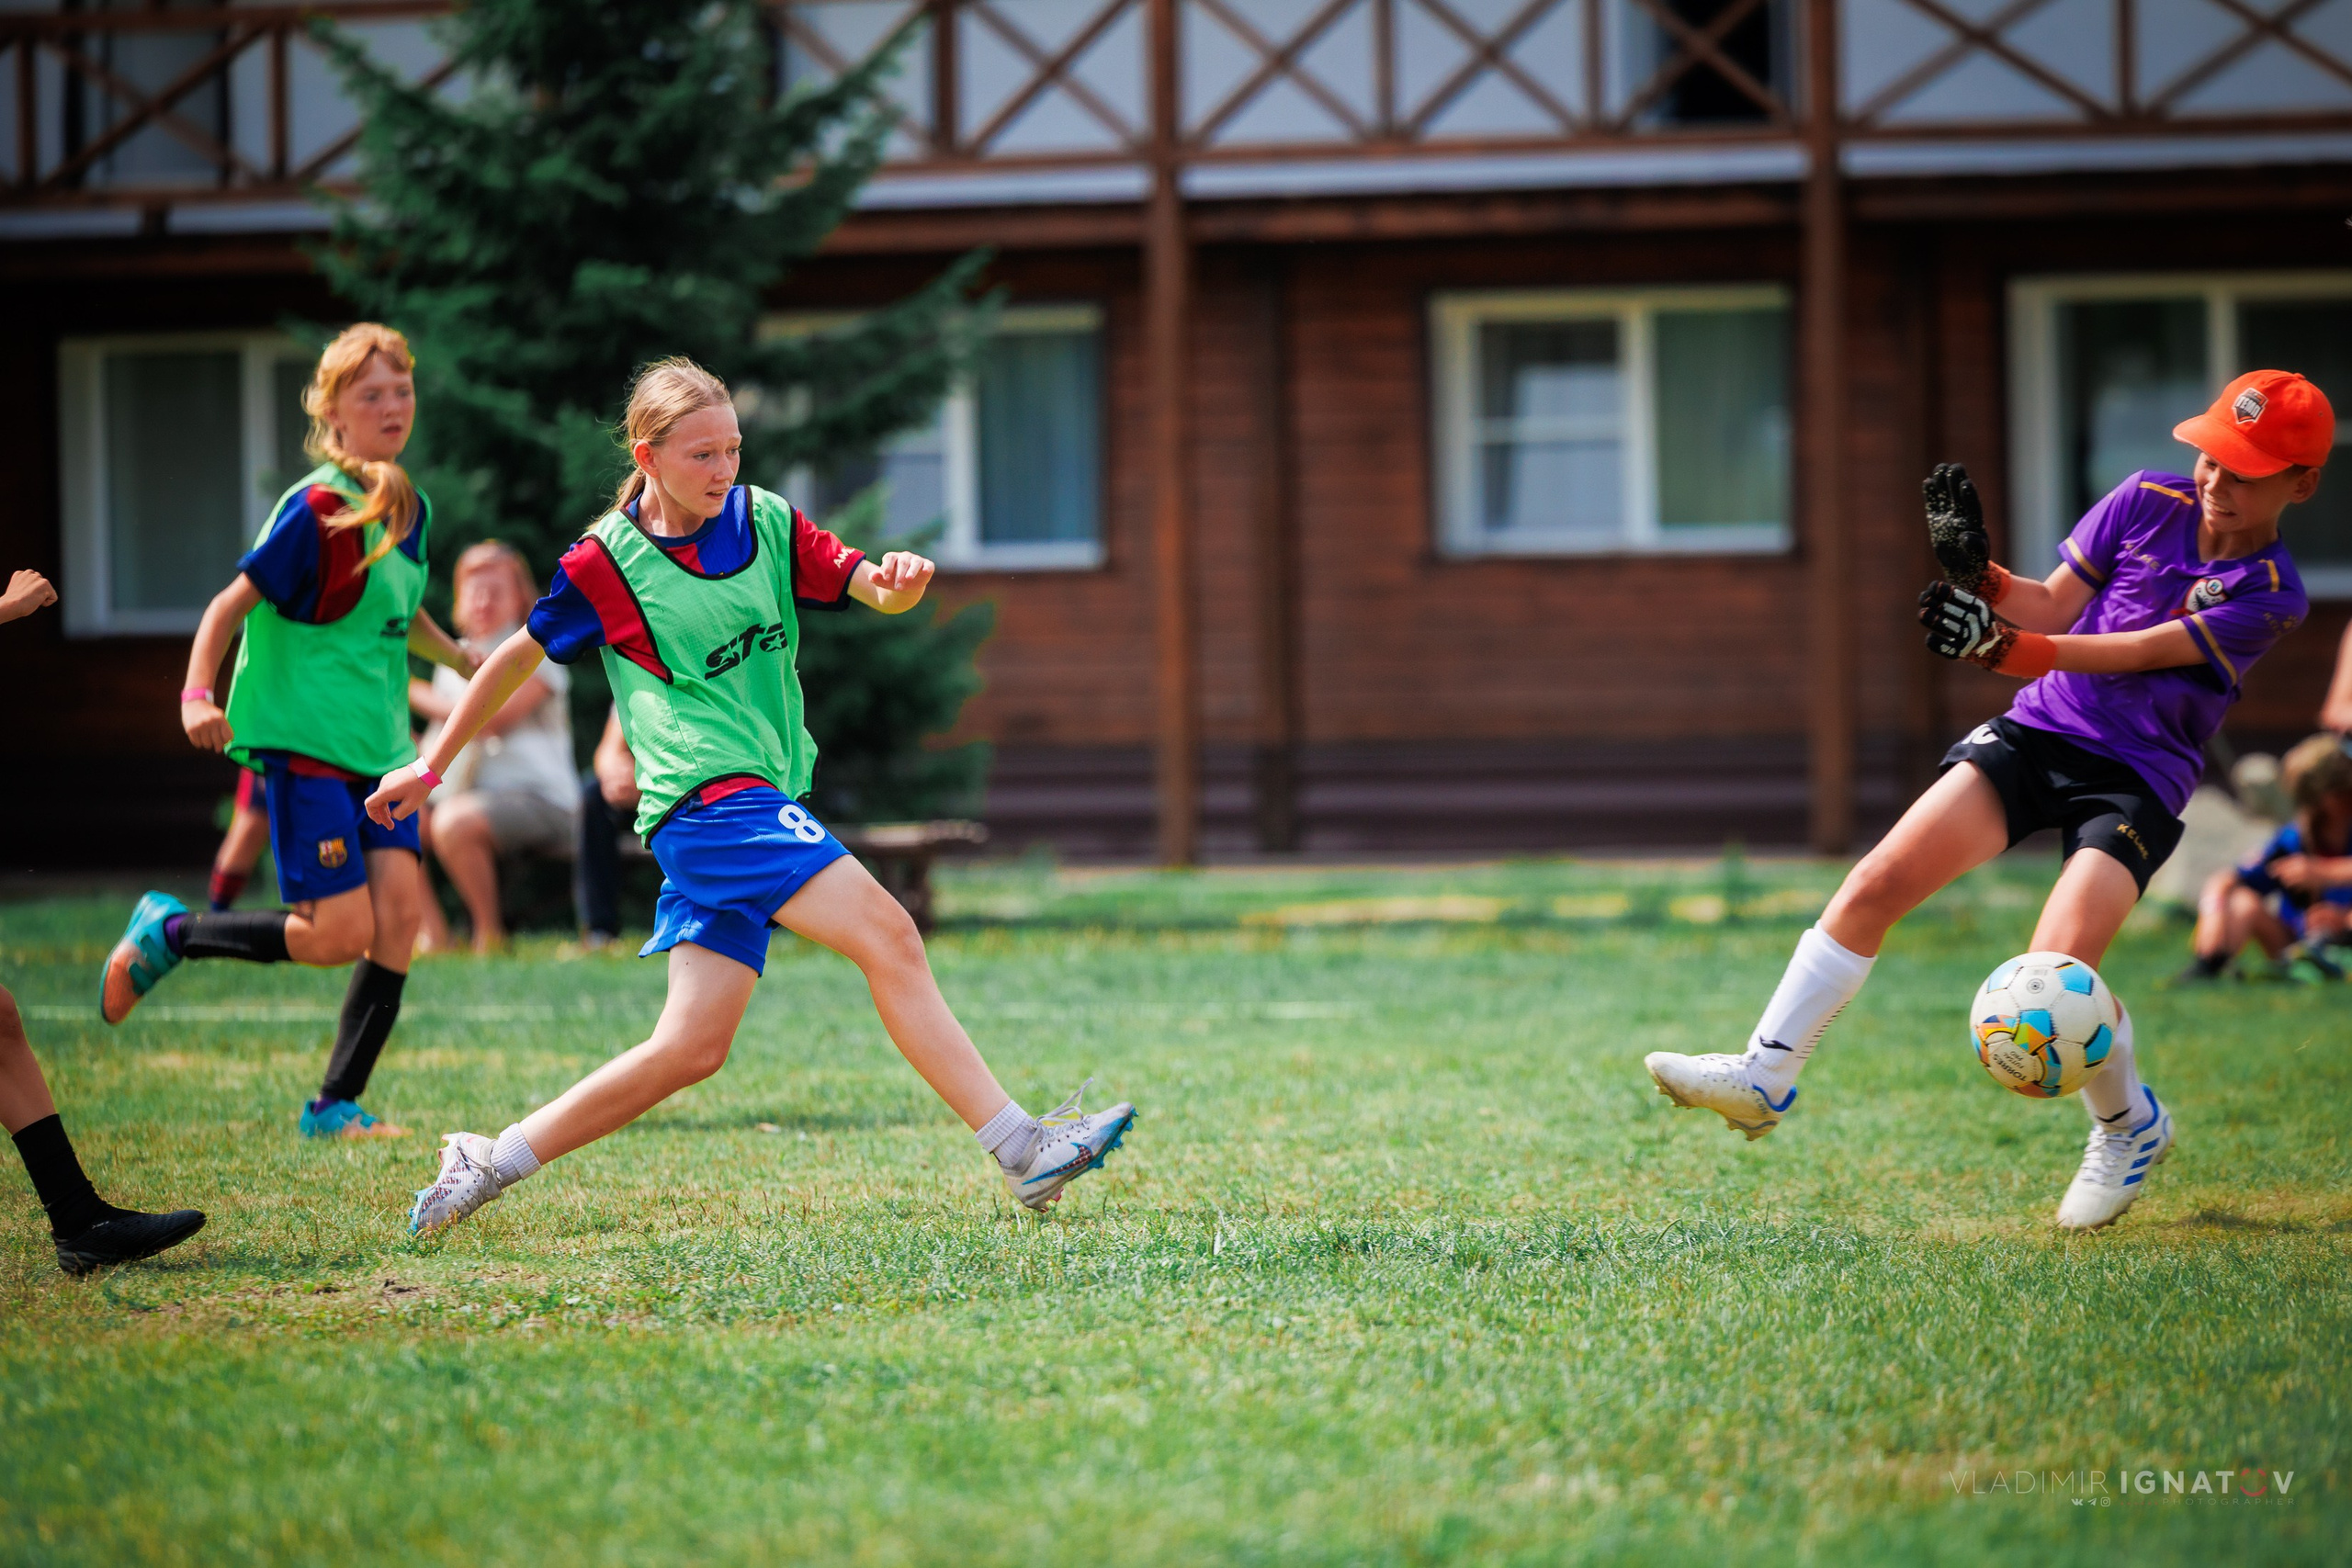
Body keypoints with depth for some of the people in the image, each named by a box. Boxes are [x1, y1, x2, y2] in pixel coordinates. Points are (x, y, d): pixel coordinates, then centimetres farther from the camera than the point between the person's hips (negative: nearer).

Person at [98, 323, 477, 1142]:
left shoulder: (410, 511, 11)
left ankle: (336, 1103, 2)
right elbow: (232, 603, -13)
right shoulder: (316, 509, -13)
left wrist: (461, 658, 19)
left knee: (399, 906, -7)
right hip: (304, 739, -7)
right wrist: (197, 692, -25)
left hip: (379, 746, 7)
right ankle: (169, 932, 12)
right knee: (340, 934, -12)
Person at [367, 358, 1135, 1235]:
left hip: (761, 804, 7)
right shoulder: (607, 564, -3)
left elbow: (870, 588, 1)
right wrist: (431, 766, 16)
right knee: (887, 937, -21)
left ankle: (487, 1164, 13)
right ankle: (1024, 1153, -26)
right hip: (706, 794, -7)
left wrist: (898, 581, -24)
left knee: (691, 1047, 3)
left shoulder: (766, 523, 10)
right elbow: (518, 658, 10)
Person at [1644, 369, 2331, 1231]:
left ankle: (2131, 1127, 6)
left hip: (2138, 779, -4)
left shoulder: (2270, 592, -12)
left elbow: (2132, 655, -21)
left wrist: (2009, 650, -34)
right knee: (1879, 881, -15)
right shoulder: (2147, 502, 1)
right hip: (2038, 732, 4)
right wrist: (1980, 574, -16)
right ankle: (1764, 1077, -10)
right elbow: (2054, 608, 4)